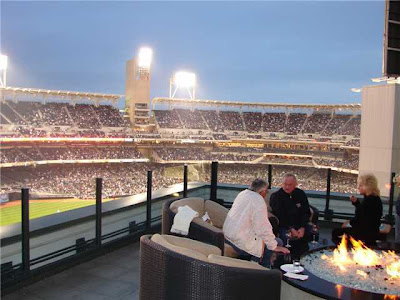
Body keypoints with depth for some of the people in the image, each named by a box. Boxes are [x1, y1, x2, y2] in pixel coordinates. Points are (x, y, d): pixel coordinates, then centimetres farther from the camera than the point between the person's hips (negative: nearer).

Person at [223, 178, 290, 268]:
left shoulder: (242, 193, 9)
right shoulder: (259, 201, -17)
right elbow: (263, 228, -20)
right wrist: (274, 246, -10)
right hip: (241, 242, -9)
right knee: (278, 242, -2)